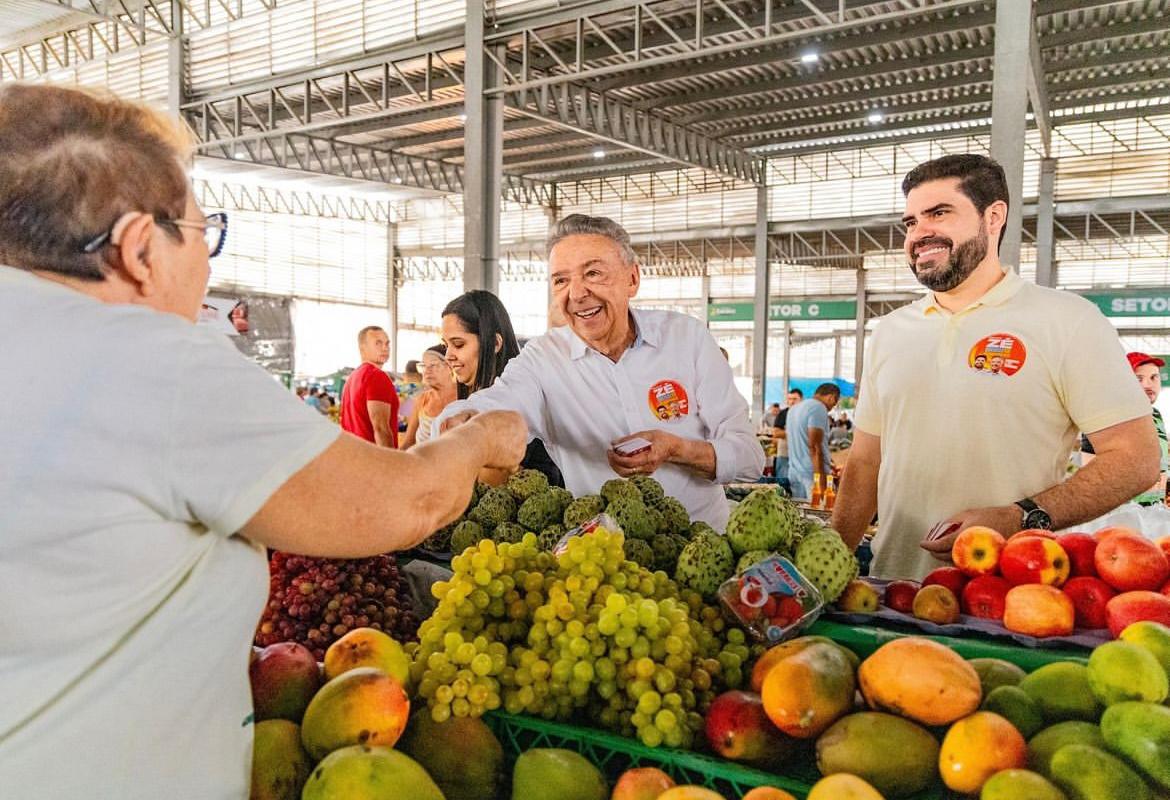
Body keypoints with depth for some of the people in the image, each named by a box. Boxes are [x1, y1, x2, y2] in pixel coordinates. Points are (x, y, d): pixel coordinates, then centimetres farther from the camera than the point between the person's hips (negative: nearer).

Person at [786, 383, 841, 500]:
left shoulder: (794, 408, 17)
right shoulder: (819, 408, -11)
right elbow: (814, 446, -18)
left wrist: (826, 461, 31)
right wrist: (822, 481, -20)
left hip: (794, 471, 9)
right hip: (812, 473, -9)